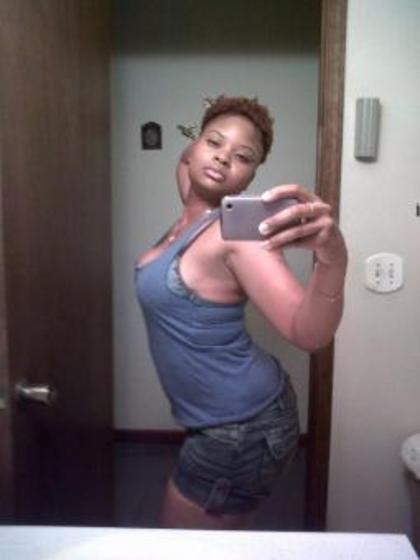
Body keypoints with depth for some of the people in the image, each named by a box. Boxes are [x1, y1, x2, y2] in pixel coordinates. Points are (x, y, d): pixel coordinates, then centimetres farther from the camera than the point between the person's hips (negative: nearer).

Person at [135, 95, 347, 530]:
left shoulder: (238, 233, -25)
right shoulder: (191, 215, 0)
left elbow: (309, 334, -35)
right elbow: (186, 167, 23)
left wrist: (332, 257, -52)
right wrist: (192, 153, 3)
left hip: (241, 429, -8)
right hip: (226, 420, 8)